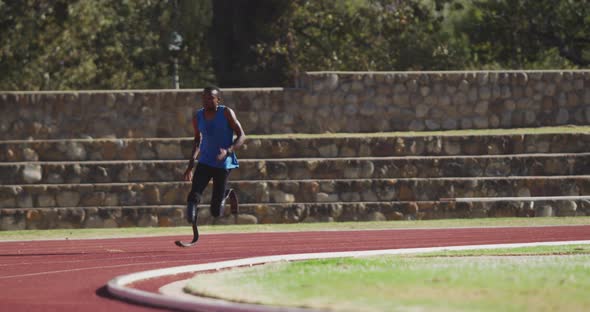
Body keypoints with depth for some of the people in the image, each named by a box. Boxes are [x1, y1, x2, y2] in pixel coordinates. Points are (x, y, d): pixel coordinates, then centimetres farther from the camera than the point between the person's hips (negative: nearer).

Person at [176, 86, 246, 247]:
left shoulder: (226, 113, -9)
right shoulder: (198, 117, 4)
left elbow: (241, 136, -7)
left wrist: (228, 151, -24)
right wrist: (191, 163, 13)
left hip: (222, 164, -4)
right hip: (204, 162, 4)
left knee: (216, 212, -2)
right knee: (193, 197, -19)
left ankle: (228, 194, 31)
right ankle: (194, 234, -13)